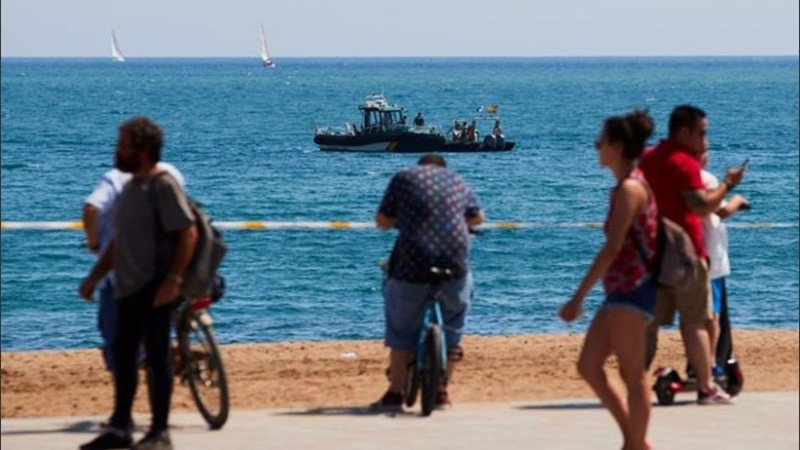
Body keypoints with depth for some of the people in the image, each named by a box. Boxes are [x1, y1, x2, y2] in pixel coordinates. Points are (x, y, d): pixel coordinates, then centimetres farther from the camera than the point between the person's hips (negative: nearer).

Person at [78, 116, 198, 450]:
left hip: (153, 288, -9)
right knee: (122, 357, 11)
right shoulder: (131, 186, 16)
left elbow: (188, 233, -17)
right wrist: (95, 276, 20)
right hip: (127, 287, 9)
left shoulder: (162, 186, -11)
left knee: (157, 357, -3)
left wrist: (173, 279, -23)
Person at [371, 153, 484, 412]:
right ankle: (441, 393, 20)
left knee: (401, 331, 14)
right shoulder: (457, 181, 18)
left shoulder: (403, 178, 8)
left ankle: (395, 395, 15)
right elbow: (477, 217, 31)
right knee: (451, 330, 20)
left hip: (412, 264, -2)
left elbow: (382, 221, 7)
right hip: (455, 262, 2)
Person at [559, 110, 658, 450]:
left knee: (632, 376, -3)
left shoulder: (629, 188, -14)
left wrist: (578, 298, -21)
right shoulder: (625, 186, 15)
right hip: (621, 292, 10)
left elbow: (612, 249, -20)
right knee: (588, 367, 9)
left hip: (633, 291, -10)